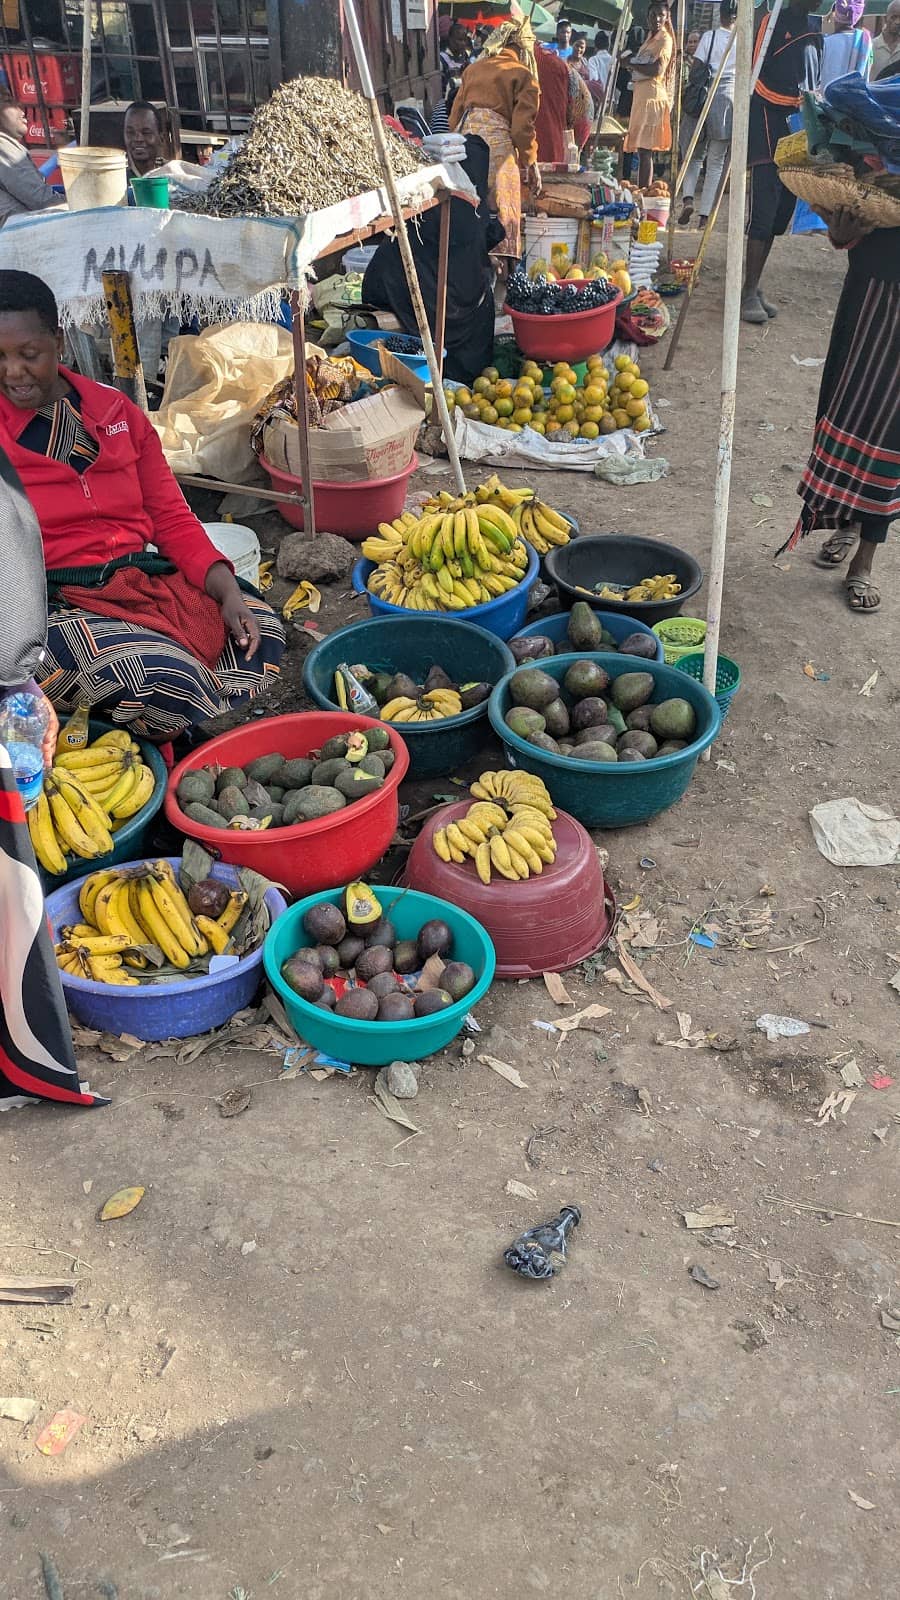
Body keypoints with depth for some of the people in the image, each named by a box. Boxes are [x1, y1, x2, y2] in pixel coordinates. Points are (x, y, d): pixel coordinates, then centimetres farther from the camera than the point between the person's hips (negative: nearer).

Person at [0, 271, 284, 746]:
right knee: (165, 679, -32)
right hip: (54, 602, -5)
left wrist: (228, 593, -4)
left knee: (260, 631, -17)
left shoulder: (115, 410, 12)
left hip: (144, 579, 5)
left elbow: (170, 515, 10)